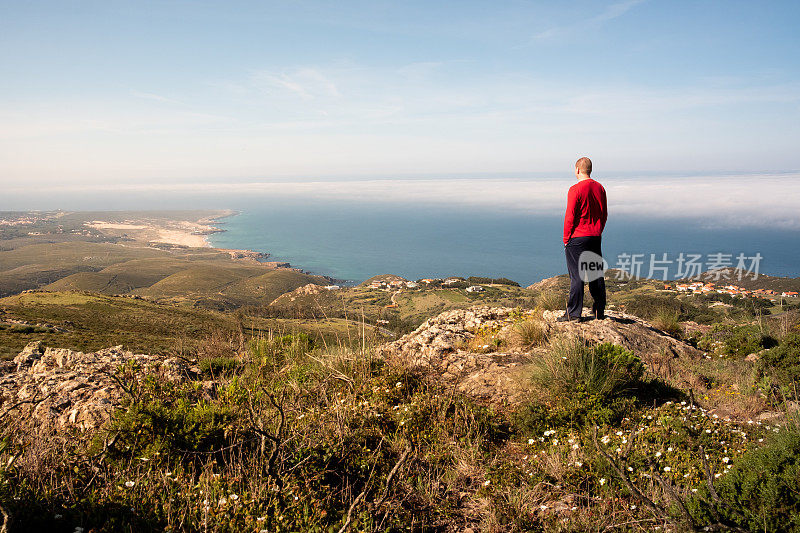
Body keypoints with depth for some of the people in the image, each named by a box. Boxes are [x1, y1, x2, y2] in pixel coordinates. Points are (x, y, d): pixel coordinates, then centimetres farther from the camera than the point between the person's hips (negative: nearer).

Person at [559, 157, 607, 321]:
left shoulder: (575, 190, -13)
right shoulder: (600, 188, 8)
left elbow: (570, 217, -13)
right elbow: (604, 214, 13)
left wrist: (566, 239, -4)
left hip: (577, 239, -6)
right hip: (595, 238, 6)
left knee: (576, 276, -3)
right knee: (596, 275, 11)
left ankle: (574, 313, 0)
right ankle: (599, 312, 18)